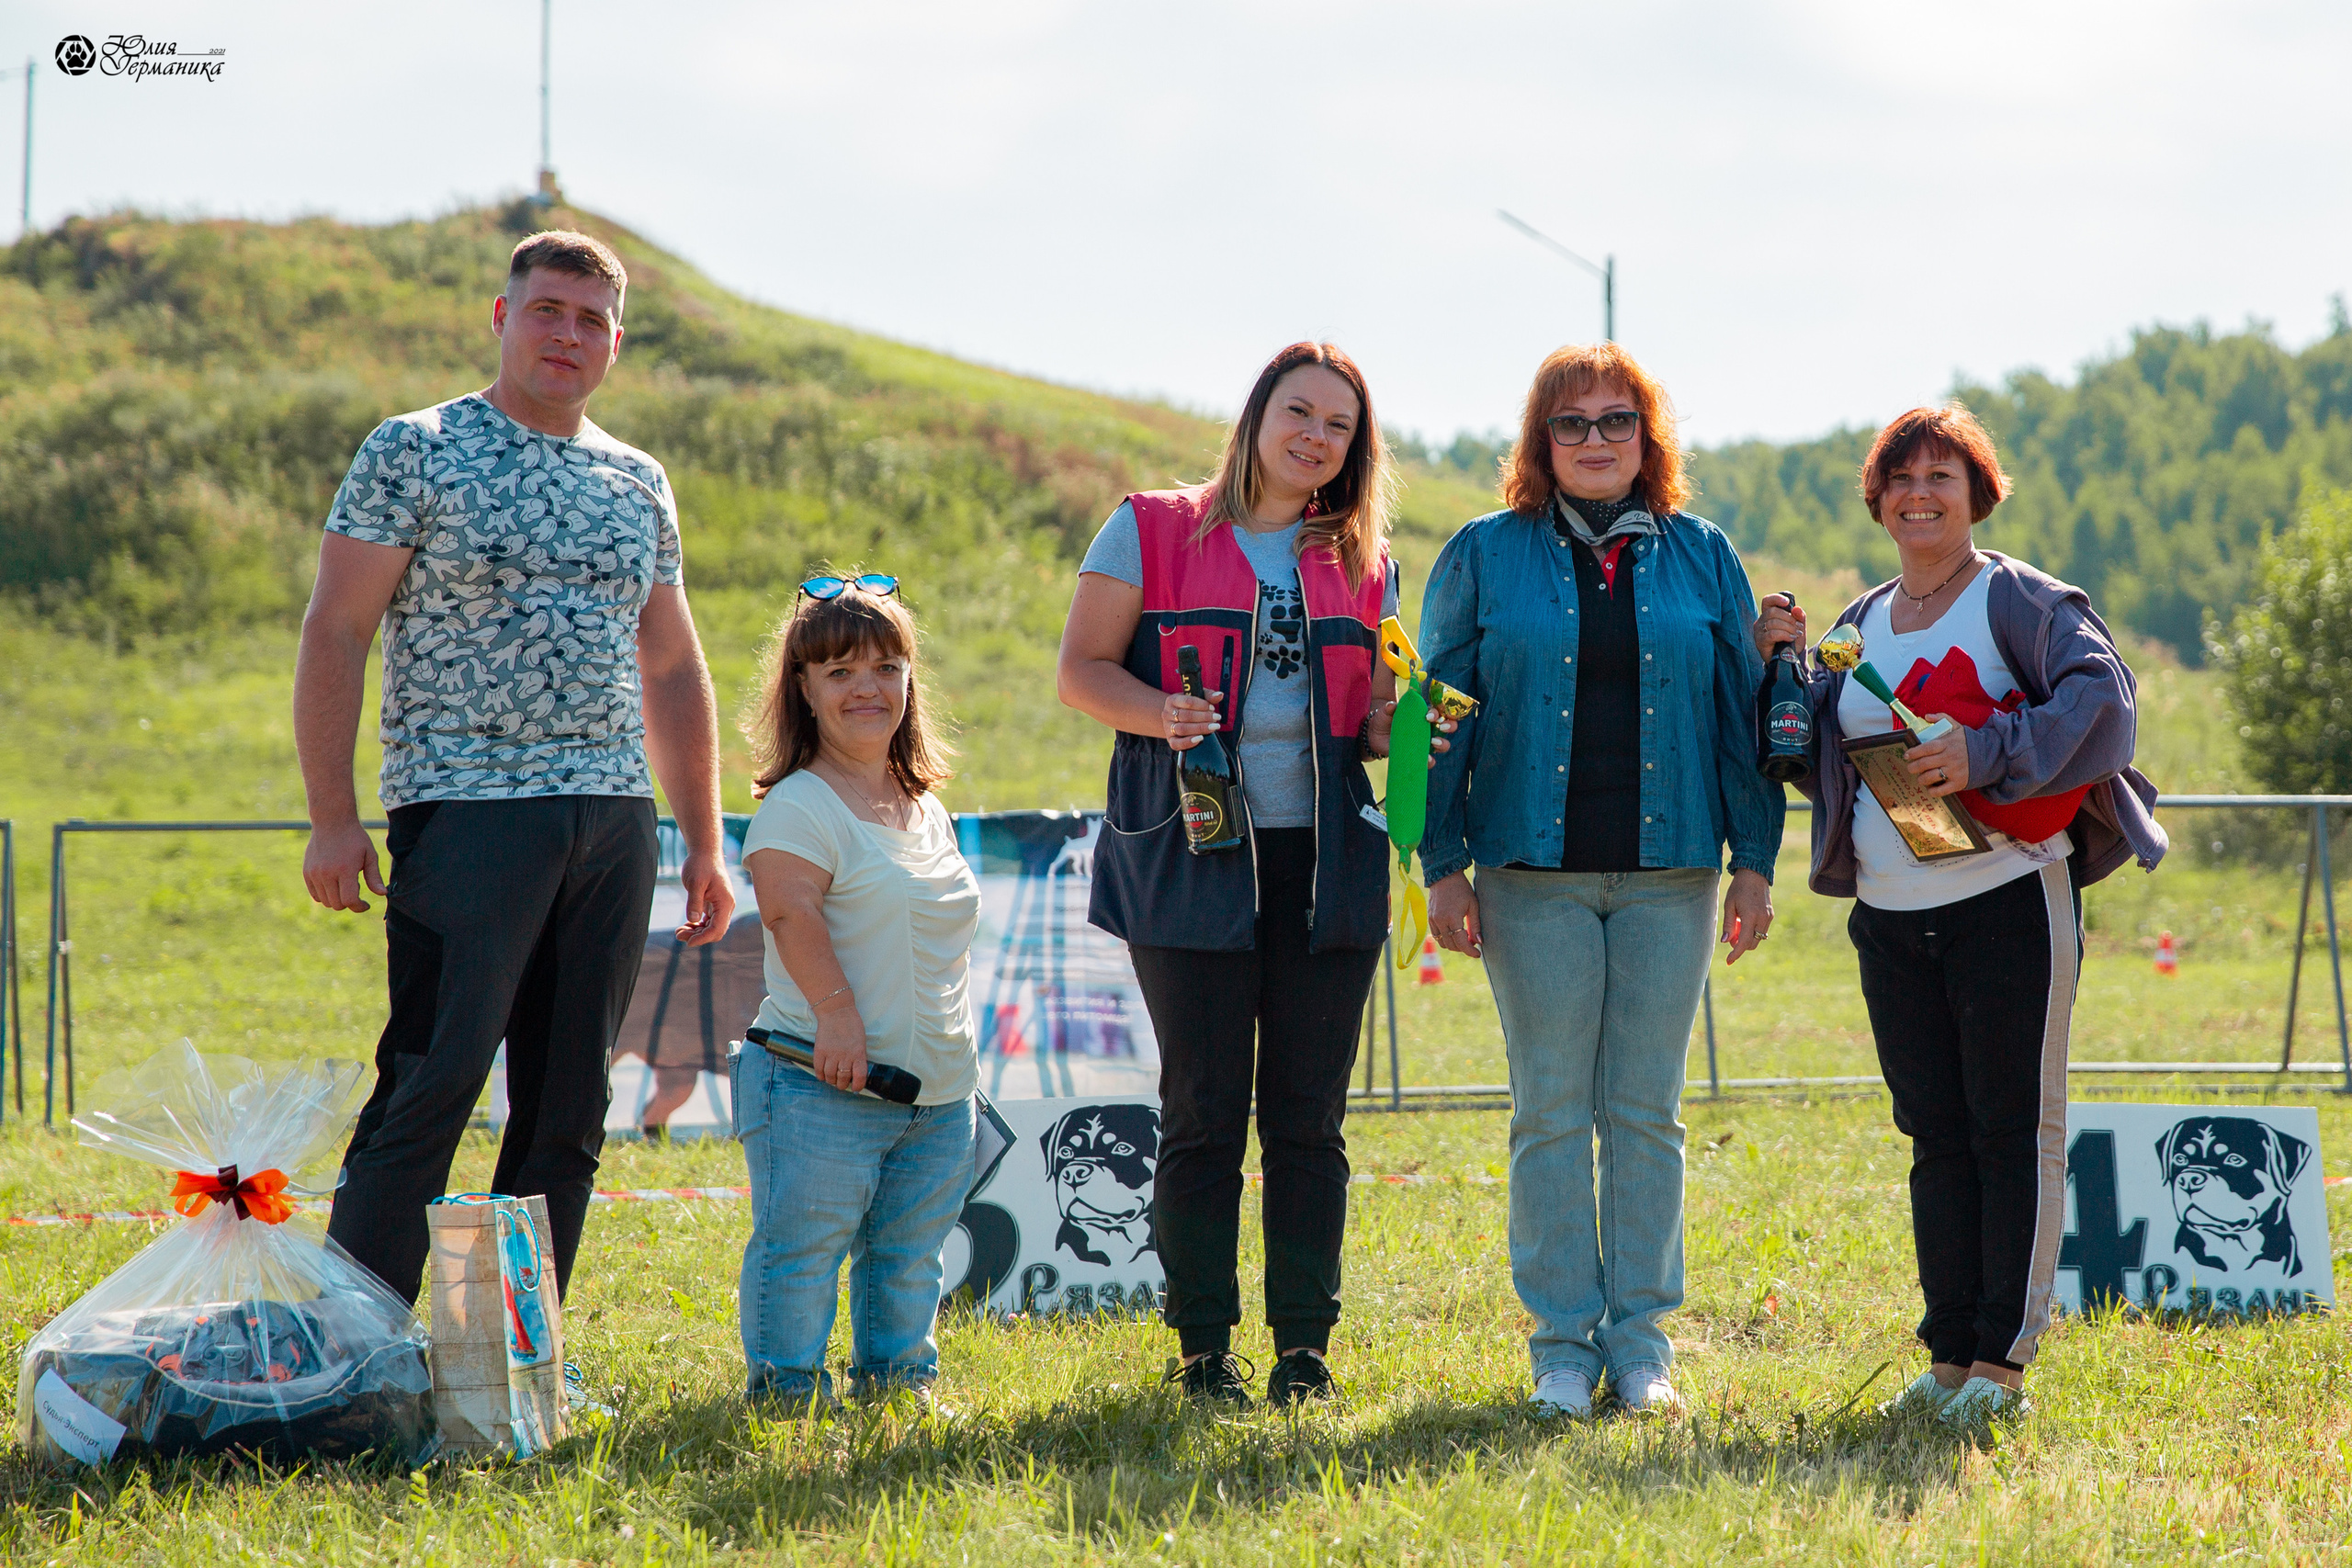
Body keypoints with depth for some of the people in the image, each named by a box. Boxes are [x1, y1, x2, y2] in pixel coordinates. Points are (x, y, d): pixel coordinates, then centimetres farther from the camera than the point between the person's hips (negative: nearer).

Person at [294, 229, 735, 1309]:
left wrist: (704, 843, 16)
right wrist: (331, 818, -11)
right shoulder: (415, 453, 1)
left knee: (570, 1109, 5)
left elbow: (673, 671, 22)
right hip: (464, 810, -5)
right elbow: (334, 633, -3)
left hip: (613, 821, 6)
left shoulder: (639, 484, 17)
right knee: (429, 1090, -11)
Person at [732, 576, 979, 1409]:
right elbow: (788, 907, -23)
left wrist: (956, 1046, 19)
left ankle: (897, 1378, 27)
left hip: (938, 1085, 7)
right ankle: (786, 1387, 3)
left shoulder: (928, 814, 16)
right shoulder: (798, 805, -10)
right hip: (825, 1084, -7)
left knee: (909, 1257, 15)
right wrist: (836, 1013, -29)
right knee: (804, 1246, -5)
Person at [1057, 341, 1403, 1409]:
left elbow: (1374, 712, 17)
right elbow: (1081, 670, 1)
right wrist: (1162, 714, -19)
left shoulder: (1362, 561, 14)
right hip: (1193, 855, -3)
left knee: (1309, 1114, 3)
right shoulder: (1151, 532, 4)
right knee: (1205, 1111, -1)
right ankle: (1204, 1349, 6)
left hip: (1325, 859, 3)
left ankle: (1305, 1346, 9)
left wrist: (1408, 728, -7)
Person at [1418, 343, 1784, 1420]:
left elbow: (1744, 714, 10)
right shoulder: (1485, 556, 5)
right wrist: (1444, 865, -2)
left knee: (1647, 1111, 3)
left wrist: (1755, 861, 4)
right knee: (1551, 1111, 0)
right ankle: (1562, 1342, 6)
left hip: (1669, 871, 1)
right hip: (1534, 873, -1)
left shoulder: (1702, 559, 9)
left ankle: (1641, 1337, 10)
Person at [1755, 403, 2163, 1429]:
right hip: (1891, 916, 6)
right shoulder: (1862, 624, 16)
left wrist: (1990, 754, -27)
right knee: (1936, 1138, 8)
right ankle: (1949, 1355, 11)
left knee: (2013, 1130, -4)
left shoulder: (2018, 600, -3)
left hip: (2008, 903, -6)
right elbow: (1824, 762, 20)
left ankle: (2002, 1362, -2)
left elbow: (2101, 693, -18)